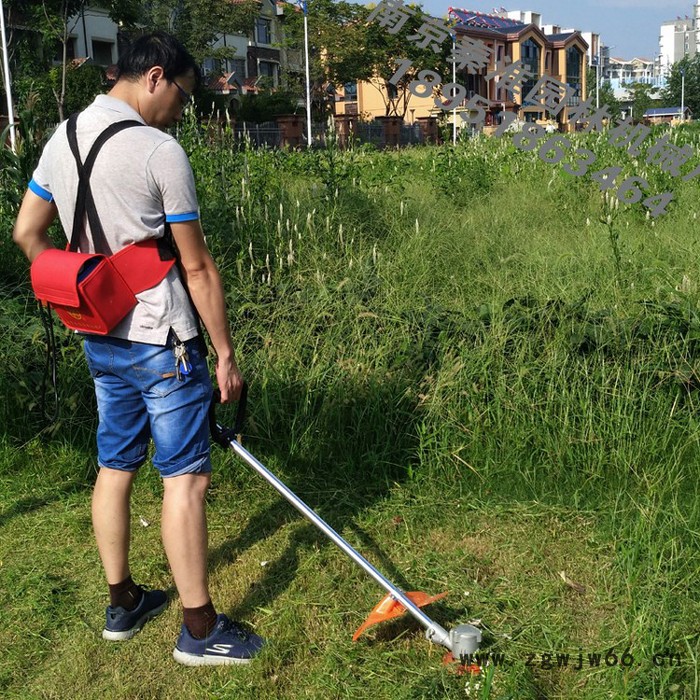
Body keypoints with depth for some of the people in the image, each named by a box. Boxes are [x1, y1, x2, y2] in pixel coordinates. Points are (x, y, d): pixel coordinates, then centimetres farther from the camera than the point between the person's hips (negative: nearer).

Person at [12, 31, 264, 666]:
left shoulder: (60, 139, 7)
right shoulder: (159, 150, -15)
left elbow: (27, 233, 14)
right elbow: (197, 267, -14)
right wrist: (225, 353, -7)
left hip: (100, 341, 8)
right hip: (162, 342, -8)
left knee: (115, 466, 16)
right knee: (186, 477, 0)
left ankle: (123, 603, 30)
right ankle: (200, 629, 10)